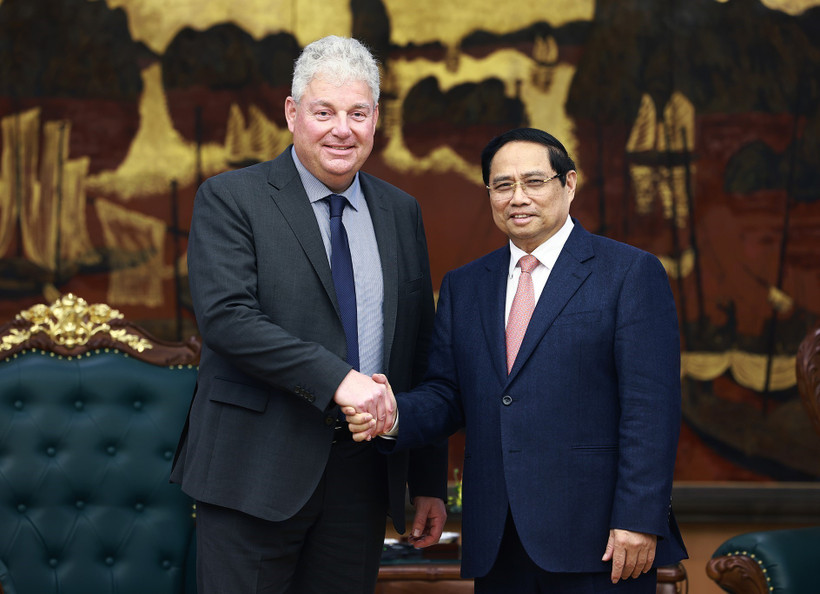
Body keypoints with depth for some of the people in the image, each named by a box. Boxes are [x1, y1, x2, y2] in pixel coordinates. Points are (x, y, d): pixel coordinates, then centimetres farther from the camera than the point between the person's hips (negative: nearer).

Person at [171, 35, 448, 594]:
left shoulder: (401, 212, 13)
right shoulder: (231, 198, -2)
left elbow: (421, 354, 15)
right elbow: (226, 317, -16)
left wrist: (430, 482, 13)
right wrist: (337, 378, -24)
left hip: (362, 476, 4)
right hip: (257, 472, -4)